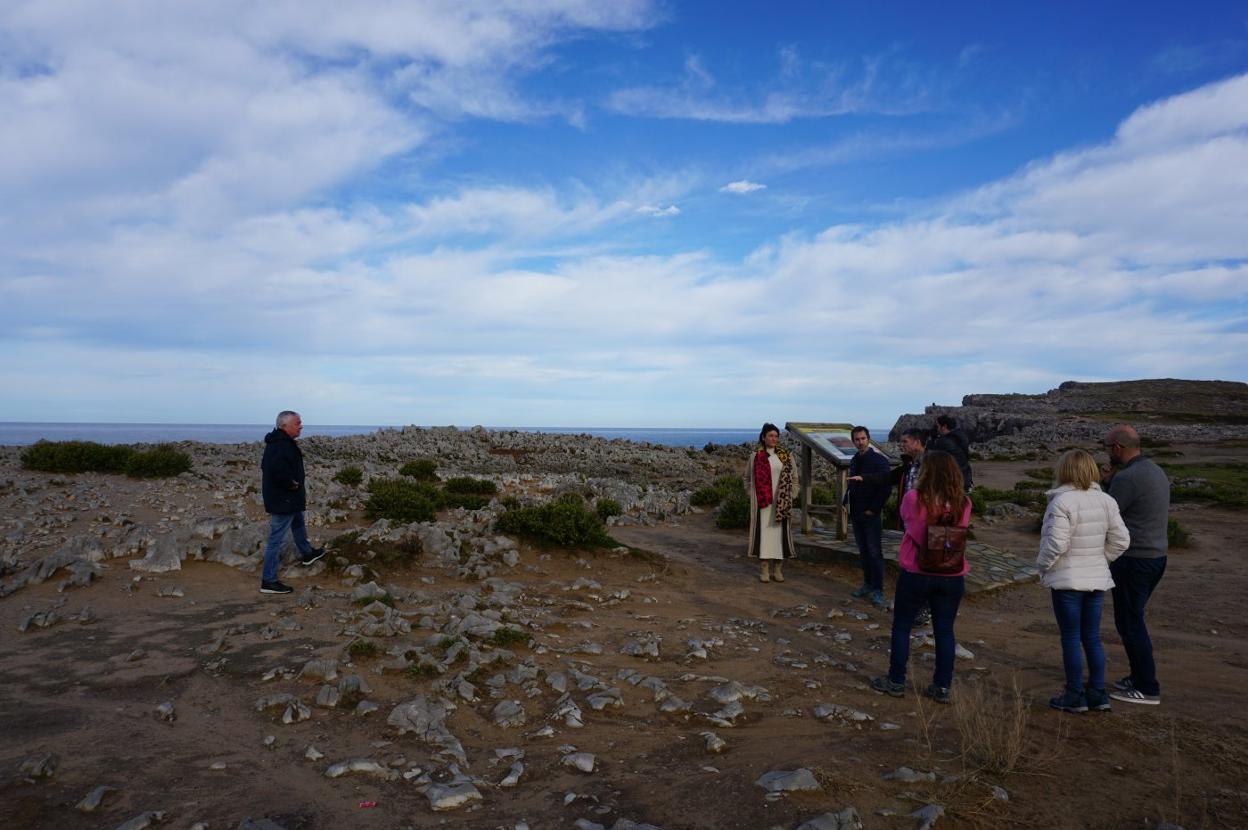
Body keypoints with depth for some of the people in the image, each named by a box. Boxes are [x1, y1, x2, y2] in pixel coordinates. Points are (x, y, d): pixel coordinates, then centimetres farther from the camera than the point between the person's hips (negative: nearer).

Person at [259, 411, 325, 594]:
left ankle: (307, 553, 52)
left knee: (298, 523, 31)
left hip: (287, 498, 11)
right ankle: (269, 581, 4)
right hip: (283, 501, -11)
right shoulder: (281, 446, -26)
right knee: (276, 539, -4)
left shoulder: (278, 442, 8)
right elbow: (277, 470, -42)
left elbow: (266, 466, 17)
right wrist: (291, 484, -24)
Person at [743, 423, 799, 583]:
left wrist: (790, 496, 3)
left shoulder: (786, 456, 5)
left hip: (781, 503, 1)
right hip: (762, 502, -1)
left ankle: (778, 569, 11)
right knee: (764, 532, -1)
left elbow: (794, 478, 11)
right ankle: (764, 570, 4)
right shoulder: (755, 456, 3)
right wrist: (753, 495, 5)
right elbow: (747, 477, 14)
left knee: (780, 532, 3)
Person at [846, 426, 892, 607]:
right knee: (863, 551, 13)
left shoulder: (879, 459, -11)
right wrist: (847, 502, 8)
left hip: (871, 514, -7)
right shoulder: (854, 460, 11)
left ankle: (878, 590, 0)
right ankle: (868, 584, 22)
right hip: (856, 514, 7)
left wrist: (873, 509, -16)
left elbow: (885, 487, -17)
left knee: (874, 552, -4)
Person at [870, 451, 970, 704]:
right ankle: (942, 687, 20)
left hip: (916, 573, -3)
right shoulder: (963, 503, -7)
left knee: (902, 626, 12)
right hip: (952, 576, 3)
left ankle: (896, 682, 20)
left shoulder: (914, 498, -16)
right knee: (944, 631, 13)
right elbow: (962, 531, 10)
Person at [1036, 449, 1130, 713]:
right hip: (1097, 579, 6)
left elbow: (1056, 543, -22)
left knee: (1071, 638, 4)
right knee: (1092, 637, 16)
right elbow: (1120, 540, 4)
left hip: (1067, 580, -6)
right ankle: (1097, 693, 22)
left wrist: (1042, 565, -5)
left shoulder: (1062, 502, -19)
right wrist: (1100, 560, 16)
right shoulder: (1106, 501, 2)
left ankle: (1075, 695, 12)